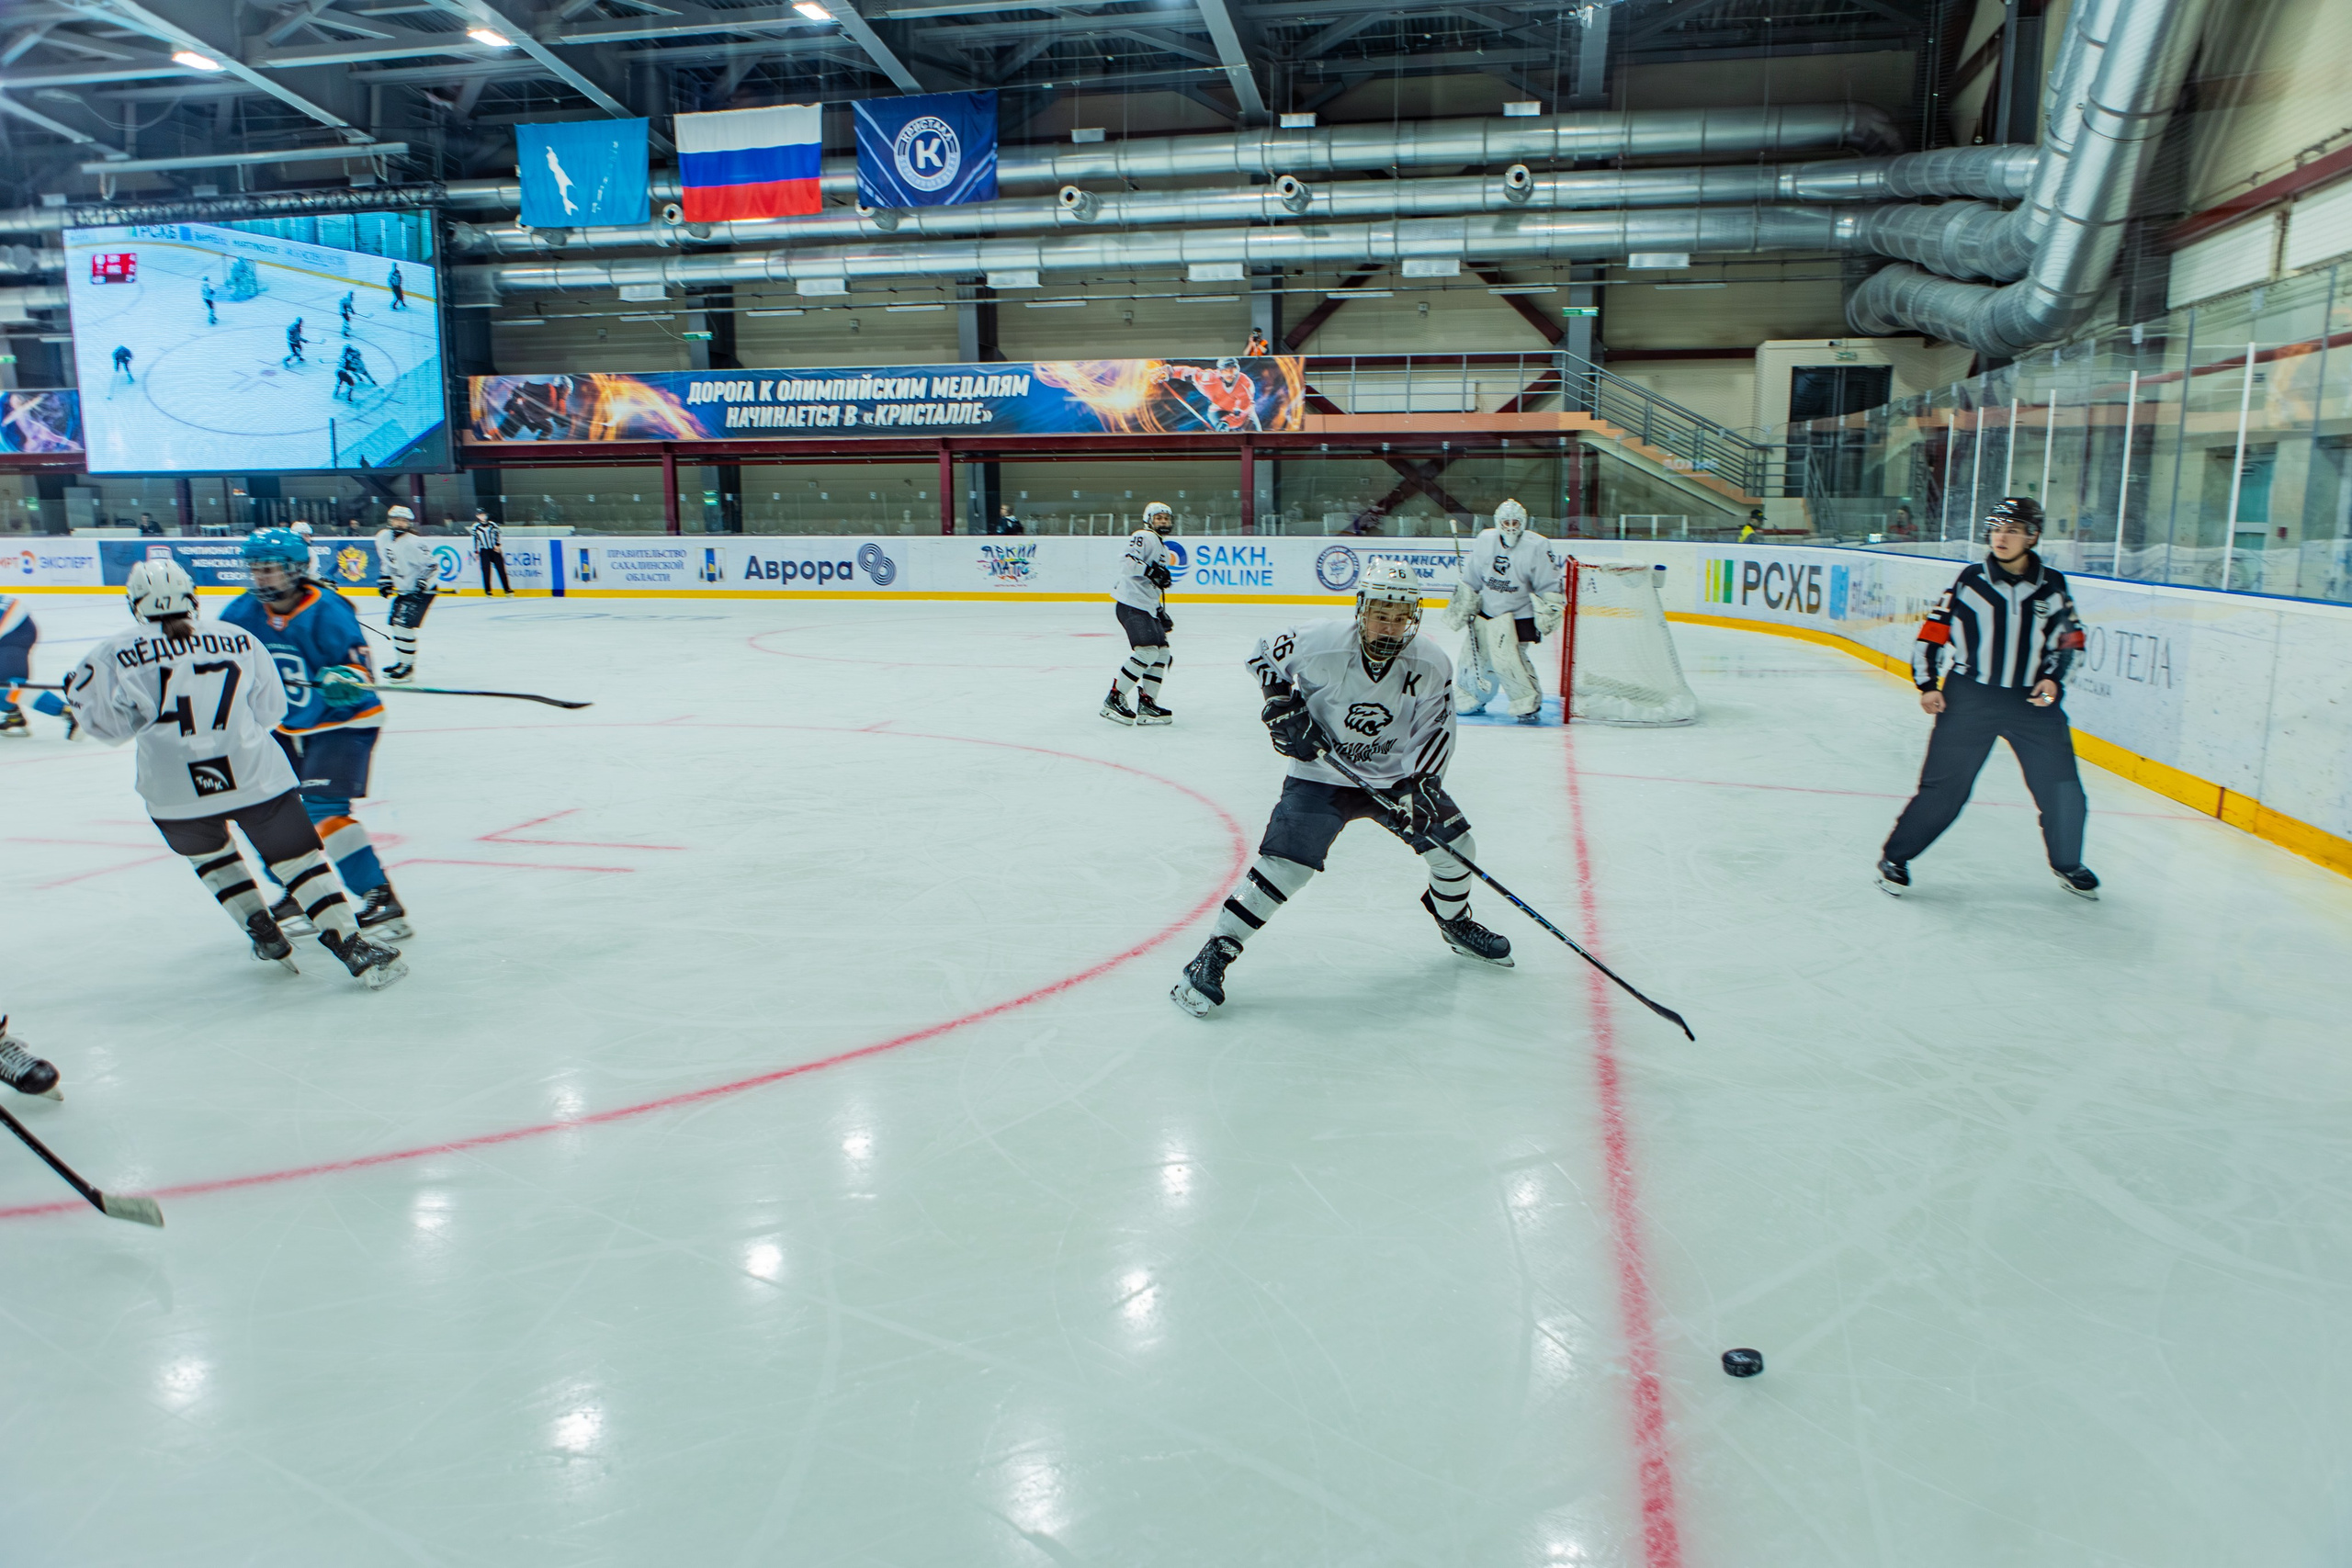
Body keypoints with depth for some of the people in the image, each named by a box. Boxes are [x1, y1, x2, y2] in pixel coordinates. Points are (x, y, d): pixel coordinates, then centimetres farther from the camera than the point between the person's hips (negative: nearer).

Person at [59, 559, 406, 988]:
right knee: (299, 857, 4)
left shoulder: (117, 655, 0)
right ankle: (352, 945, -7)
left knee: (209, 855, 29)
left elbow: (110, 723, 4)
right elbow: (270, 711, 9)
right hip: (256, 776, 0)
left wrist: (78, 694, 22)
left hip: (176, 793, 0)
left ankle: (264, 935, 26)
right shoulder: (239, 638, 4)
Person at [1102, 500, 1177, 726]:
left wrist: (1162, 613, 28)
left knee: (1163, 654, 7)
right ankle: (1113, 699, -14)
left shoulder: (1162, 550, 26)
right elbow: (1126, 560, -22)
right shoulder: (1144, 537, -5)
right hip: (1131, 604, -10)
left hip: (1147, 607, 10)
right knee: (1147, 651, -20)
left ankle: (1146, 704, 10)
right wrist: (1149, 571, -29)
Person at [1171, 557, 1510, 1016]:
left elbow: (1435, 730, -4)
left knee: (1452, 842, 2)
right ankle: (1214, 955, -9)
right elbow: (1264, 655, -4)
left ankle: (1455, 924, 34)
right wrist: (1282, 704, -16)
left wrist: (1420, 784, -18)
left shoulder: (1429, 666, -14)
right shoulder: (1321, 645, -23)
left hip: (1394, 775, 4)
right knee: (1284, 865, -19)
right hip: (1321, 775, -4)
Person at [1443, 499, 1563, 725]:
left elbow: (1549, 587, -9)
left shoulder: (1537, 547, -13)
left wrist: (1548, 613, -17)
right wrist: (1461, 609, 11)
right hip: (1486, 611, 5)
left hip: (1518, 615, -5)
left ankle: (1529, 705, -7)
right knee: (1473, 653, 7)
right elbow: (1470, 581, 10)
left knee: (1506, 657, -20)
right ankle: (1468, 700, 29)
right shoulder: (1484, 541, -1)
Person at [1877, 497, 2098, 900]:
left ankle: (2067, 863, 27)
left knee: (2062, 788, 3)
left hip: (2032, 701, 3)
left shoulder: (2052, 586, 3)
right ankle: (1895, 856, 8)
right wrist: (1928, 684, -7)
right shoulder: (1970, 580, -3)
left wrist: (2053, 678, -1)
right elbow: (1933, 632, 1)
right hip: (1968, 698, -2)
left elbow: (2071, 639, 14)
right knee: (1944, 786, -6)